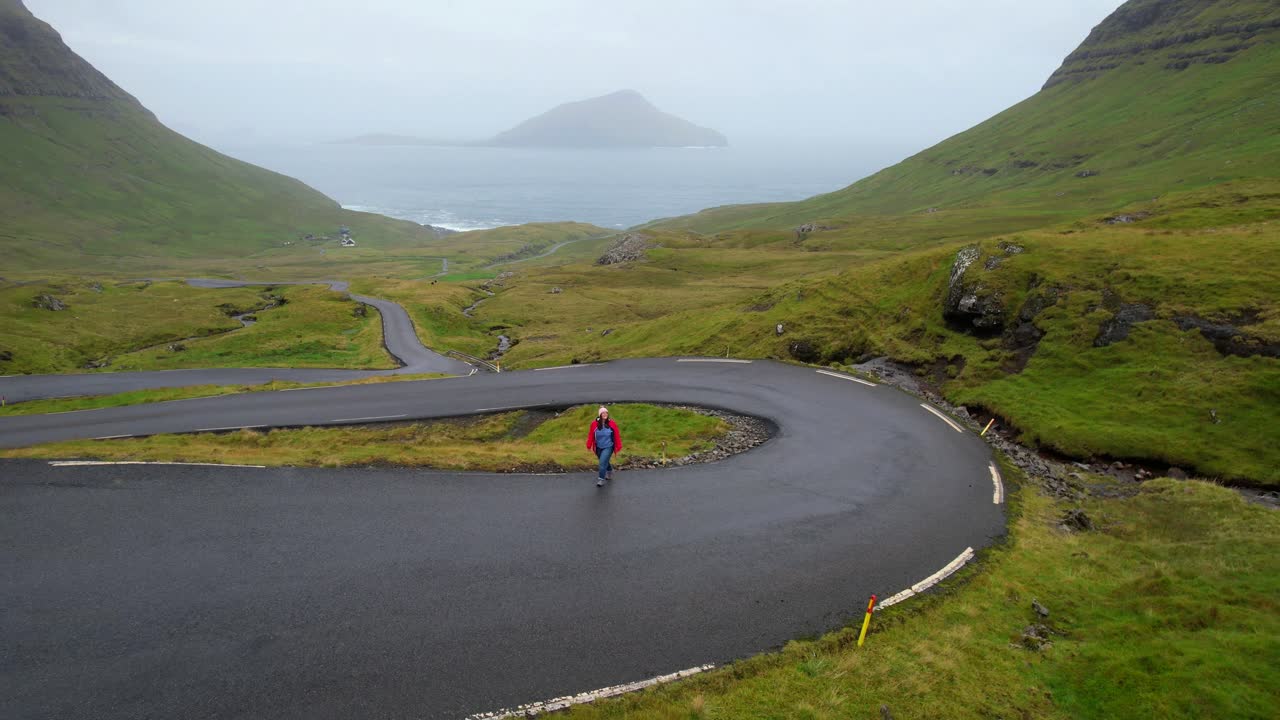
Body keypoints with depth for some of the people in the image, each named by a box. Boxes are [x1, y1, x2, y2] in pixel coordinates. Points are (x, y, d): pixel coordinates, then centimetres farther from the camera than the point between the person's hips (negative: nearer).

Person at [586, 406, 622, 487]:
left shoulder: (612, 424, -13)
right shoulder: (594, 424, -11)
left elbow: (617, 436, -6)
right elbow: (591, 435, -3)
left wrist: (619, 447, -4)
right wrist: (589, 446, -2)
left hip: (608, 447, -3)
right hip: (598, 448, 3)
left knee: (603, 463, -13)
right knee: (605, 462, 21)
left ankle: (601, 479, -1)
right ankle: (610, 472, 49)